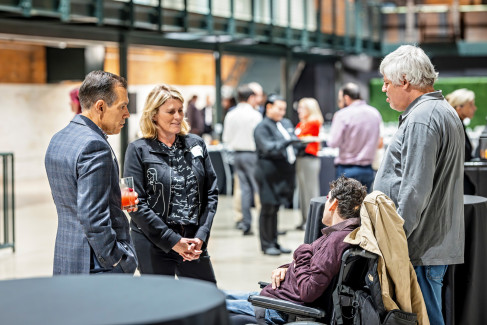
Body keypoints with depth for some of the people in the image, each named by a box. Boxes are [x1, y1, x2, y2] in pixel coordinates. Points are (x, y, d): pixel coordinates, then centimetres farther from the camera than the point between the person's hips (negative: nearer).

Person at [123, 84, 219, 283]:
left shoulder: (196, 144, 8)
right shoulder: (138, 150, -3)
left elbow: (211, 193, 8)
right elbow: (137, 204, -8)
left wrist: (201, 237, -5)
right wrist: (173, 241, -12)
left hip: (194, 242, 4)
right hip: (153, 244, -3)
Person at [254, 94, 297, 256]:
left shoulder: (287, 123, 15)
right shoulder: (262, 127, -8)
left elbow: (293, 144, 28)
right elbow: (268, 148, -20)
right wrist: (287, 141, -26)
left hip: (284, 172, 7)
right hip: (269, 173, -7)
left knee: (275, 208, 13)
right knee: (268, 209, -2)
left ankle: (274, 242, 19)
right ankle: (267, 244, 6)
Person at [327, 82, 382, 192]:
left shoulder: (343, 115, -12)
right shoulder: (375, 113, 6)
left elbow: (334, 143, -11)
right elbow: (379, 141, 14)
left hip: (347, 169, -5)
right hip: (368, 169, 5)